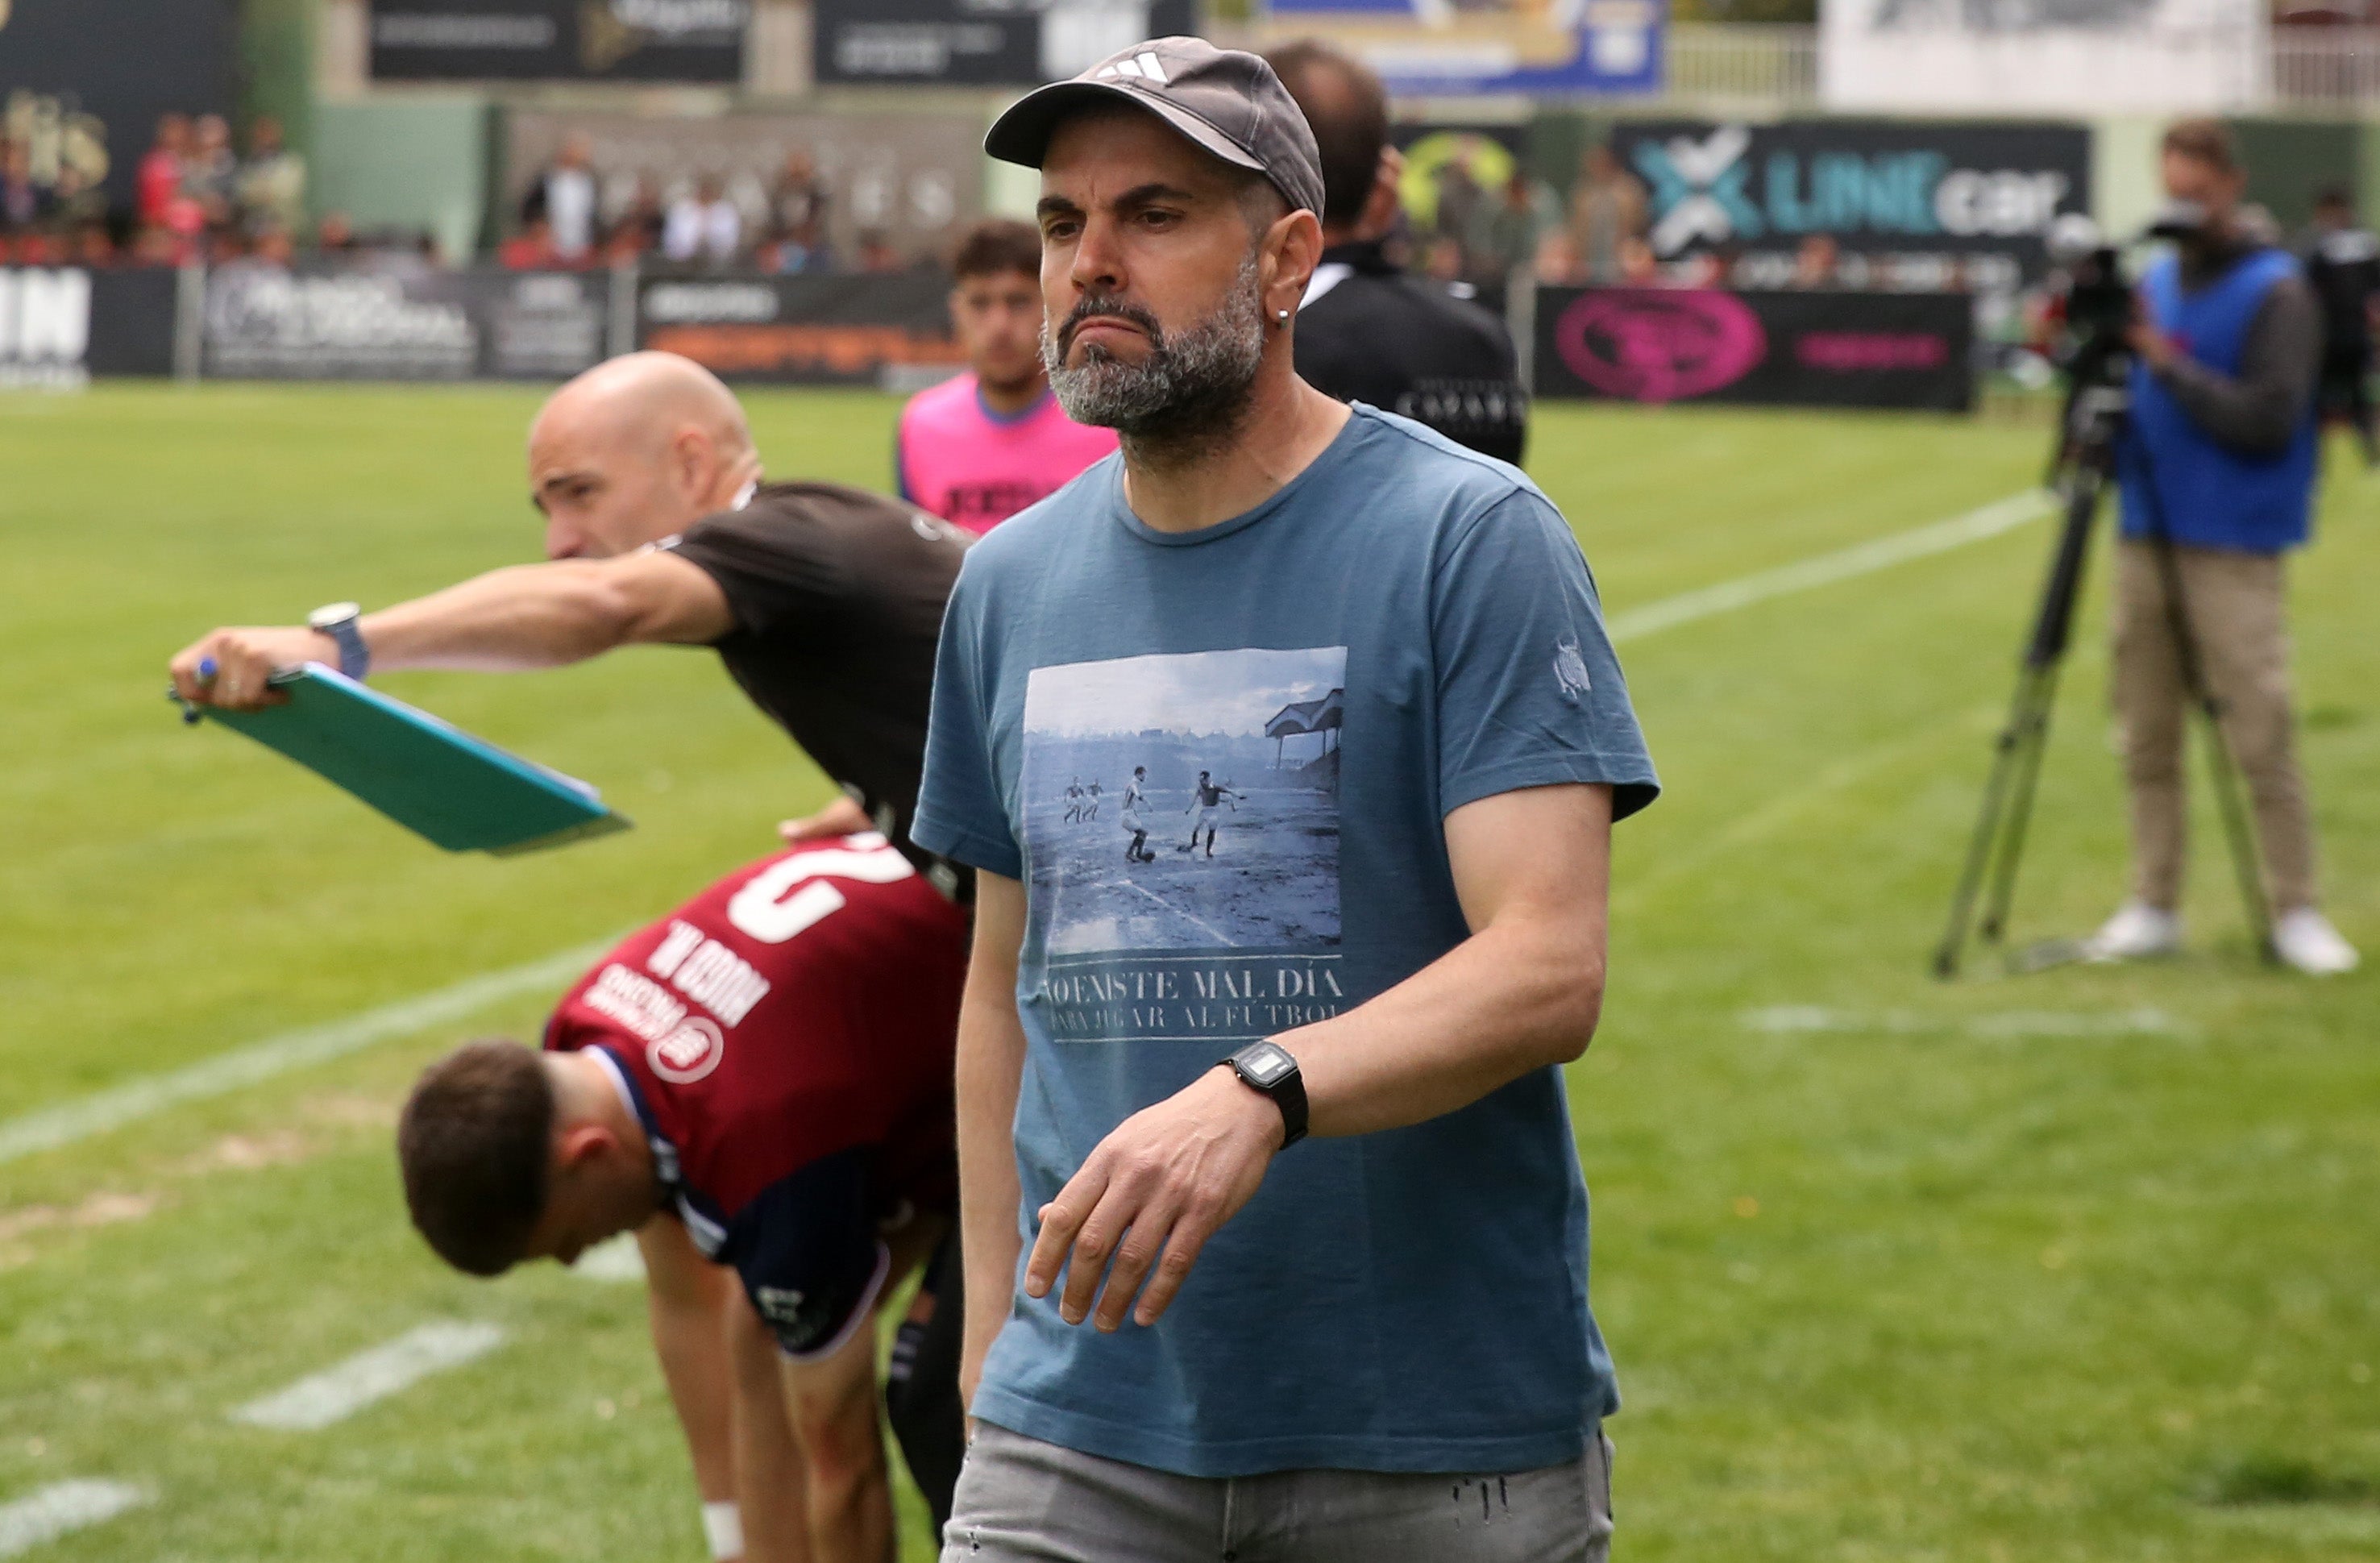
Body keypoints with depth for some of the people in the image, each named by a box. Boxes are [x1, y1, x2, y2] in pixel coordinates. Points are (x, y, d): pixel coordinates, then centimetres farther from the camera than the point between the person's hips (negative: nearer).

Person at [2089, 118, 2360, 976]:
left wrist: (2169, 363, -17)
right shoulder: (2155, 281, 14)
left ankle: (2295, 912, 0)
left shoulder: (2276, 294, -6)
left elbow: (2270, 421, -15)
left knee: (2261, 733, -8)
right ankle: (2153, 908, 12)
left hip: (2233, 548, -6)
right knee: (2146, 734, 6)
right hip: (2146, 534, 6)